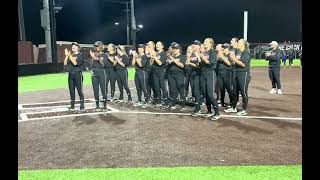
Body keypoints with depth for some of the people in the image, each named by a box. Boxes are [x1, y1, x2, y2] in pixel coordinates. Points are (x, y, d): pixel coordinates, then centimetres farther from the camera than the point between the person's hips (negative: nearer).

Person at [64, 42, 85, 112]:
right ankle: (72, 106, 16)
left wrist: (69, 55, -15)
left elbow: (75, 63, -15)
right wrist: (66, 56, -4)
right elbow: (65, 63, 6)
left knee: (80, 90, -6)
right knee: (71, 91, 8)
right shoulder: (70, 55, 14)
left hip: (77, 74, -5)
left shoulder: (80, 55, -1)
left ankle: (82, 106, -3)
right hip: (70, 74, 6)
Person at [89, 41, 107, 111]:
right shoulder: (94, 54, 11)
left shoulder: (104, 55, 2)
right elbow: (92, 64, 3)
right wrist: (93, 57, -11)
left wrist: (99, 59, -23)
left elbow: (103, 65, -8)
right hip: (94, 72, 4)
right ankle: (97, 106, 13)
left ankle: (105, 106, 3)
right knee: (95, 90, 5)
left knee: (103, 89, -3)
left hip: (101, 72, -3)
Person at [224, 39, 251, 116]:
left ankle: (244, 110, 8)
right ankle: (233, 108, 23)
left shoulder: (246, 53, -9)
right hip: (237, 74, 8)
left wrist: (234, 59, -17)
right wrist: (233, 58, 2)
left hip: (244, 74, -8)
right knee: (235, 91, 12)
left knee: (243, 92, -1)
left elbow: (243, 64, -21)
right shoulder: (238, 52, 13)